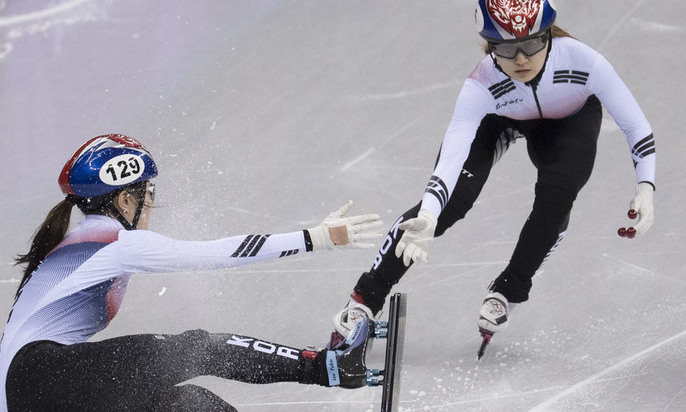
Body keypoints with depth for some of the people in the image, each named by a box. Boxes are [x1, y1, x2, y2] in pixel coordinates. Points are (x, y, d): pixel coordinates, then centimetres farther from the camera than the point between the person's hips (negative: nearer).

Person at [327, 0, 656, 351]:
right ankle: (366, 298, -4)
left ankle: (508, 290, 0)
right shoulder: (481, 88, -40)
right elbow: (452, 156, -49)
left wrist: (646, 187, -41)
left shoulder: (581, 61, -39)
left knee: (556, 196, -26)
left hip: (569, 119, 1)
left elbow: (635, 125, -28)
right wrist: (428, 218, -65)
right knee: (452, 199, -17)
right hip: (496, 118, -1)